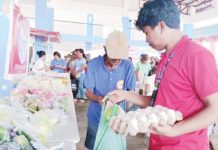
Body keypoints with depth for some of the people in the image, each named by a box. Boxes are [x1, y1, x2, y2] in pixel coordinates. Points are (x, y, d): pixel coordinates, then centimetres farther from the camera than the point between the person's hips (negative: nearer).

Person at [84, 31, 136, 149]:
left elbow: (131, 91, -4)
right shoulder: (93, 64, -14)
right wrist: (98, 98, -30)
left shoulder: (128, 66, -11)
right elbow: (88, 93, -9)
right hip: (96, 117, 0)